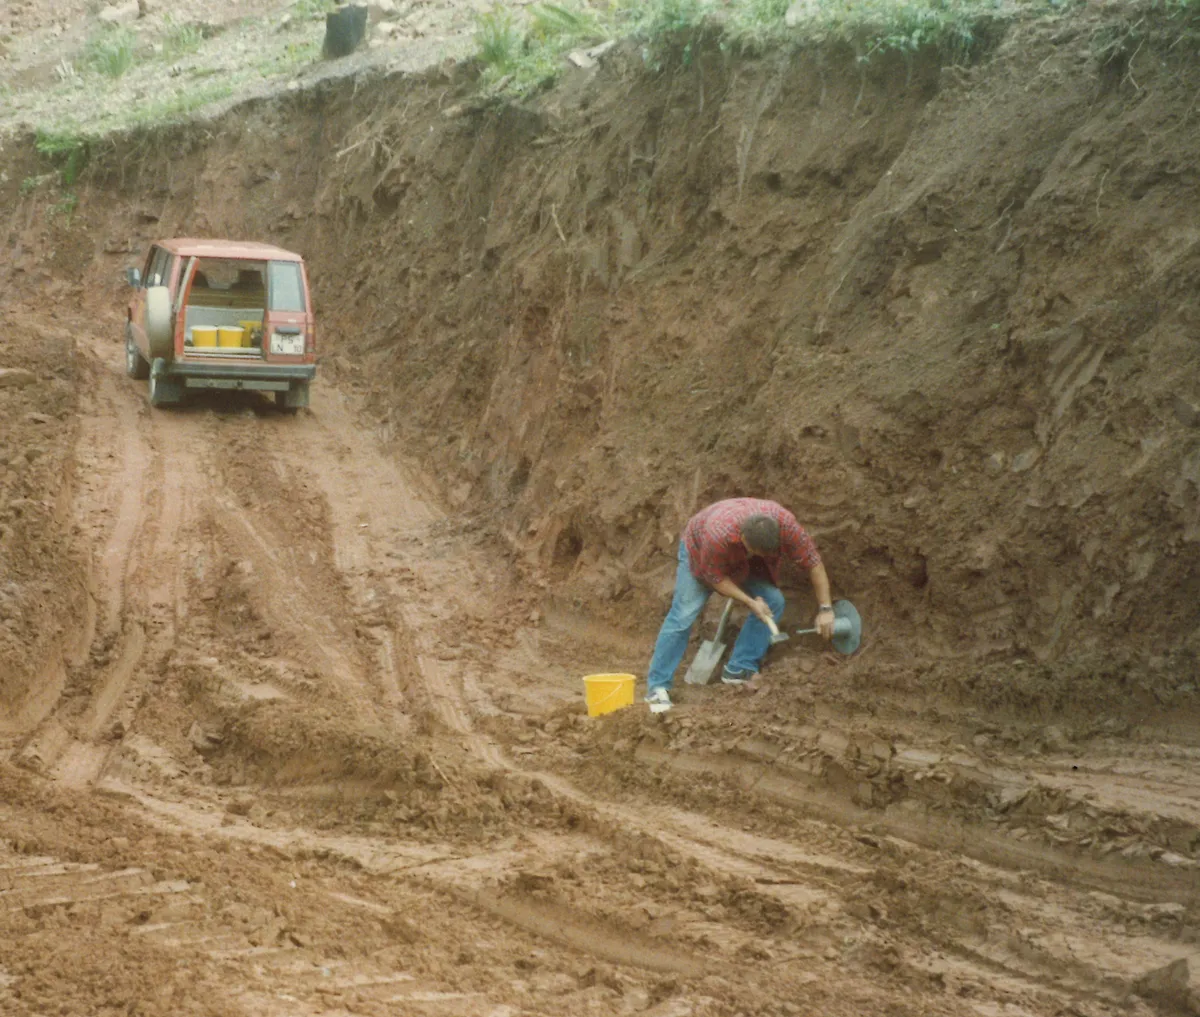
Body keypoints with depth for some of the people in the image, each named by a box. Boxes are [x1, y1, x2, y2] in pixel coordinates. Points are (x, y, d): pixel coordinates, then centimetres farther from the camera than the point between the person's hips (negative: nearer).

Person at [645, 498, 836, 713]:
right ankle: (657, 687, -8)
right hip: (699, 550, -4)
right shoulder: (719, 535, -45)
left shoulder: (785, 523, -37)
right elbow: (716, 577, -27)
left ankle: (739, 670, -6)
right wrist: (750, 602, -30)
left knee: (773, 601, -13)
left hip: (745, 562, 4)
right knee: (683, 616, -13)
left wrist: (825, 609, -23)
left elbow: (813, 563, -25)